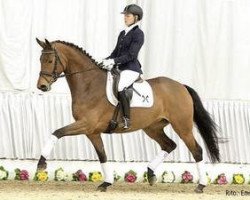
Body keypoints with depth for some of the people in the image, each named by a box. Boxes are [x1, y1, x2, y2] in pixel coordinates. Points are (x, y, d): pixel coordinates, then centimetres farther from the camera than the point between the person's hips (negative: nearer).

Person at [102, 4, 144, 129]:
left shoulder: (138, 34, -8)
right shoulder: (122, 34, 18)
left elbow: (131, 55, -17)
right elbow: (116, 52, 20)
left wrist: (114, 61, -23)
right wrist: (107, 61, 2)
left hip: (131, 69, -10)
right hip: (121, 69, 10)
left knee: (118, 88, -32)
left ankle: (126, 120, -29)